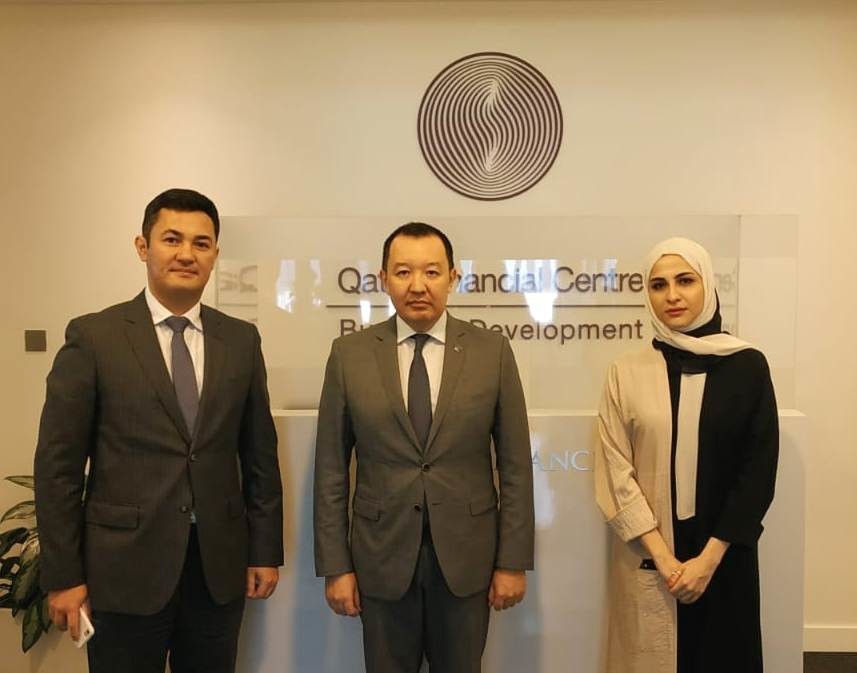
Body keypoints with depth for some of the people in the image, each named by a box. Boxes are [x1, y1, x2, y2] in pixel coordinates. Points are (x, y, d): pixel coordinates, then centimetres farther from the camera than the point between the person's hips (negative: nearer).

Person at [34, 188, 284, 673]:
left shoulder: (241, 340, 3)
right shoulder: (94, 337, -6)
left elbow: (260, 453, 6)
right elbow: (59, 464, -5)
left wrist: (266, 550, 6)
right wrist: (63, 576, -6)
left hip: (220, 566, 3)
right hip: (125, 567, -2)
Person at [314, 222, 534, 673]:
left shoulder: (493, 352, -4)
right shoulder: (349, 355, -3)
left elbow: (515, 465, -2)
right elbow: (331, 469, -2)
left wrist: (513, 561, -2)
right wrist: (335, 567, -3)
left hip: (466, 558, 0)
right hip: (382, 557, 0)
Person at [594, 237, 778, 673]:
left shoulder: (748, 366, -3)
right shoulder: (626, 373, -3)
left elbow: (758, 471, -5)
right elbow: (616, 472, -5)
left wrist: (709, 557, -10)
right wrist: (663, 558, -11)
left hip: (723, 557, 0)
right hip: (645, 558, 0)